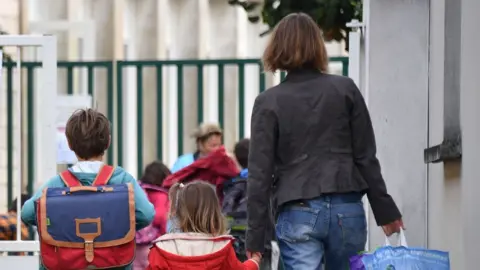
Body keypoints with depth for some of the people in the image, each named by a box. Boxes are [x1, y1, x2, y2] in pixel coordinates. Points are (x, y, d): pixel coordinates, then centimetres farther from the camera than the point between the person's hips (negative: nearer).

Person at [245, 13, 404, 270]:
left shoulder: (268, 102, 1)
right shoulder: (345, 89, 6)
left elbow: (260, 172, -2)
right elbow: (365, 156, 5)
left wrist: (255, 236, 0)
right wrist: (385, 211, 11)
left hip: (298, 213, -2)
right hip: (347, 210, 2)